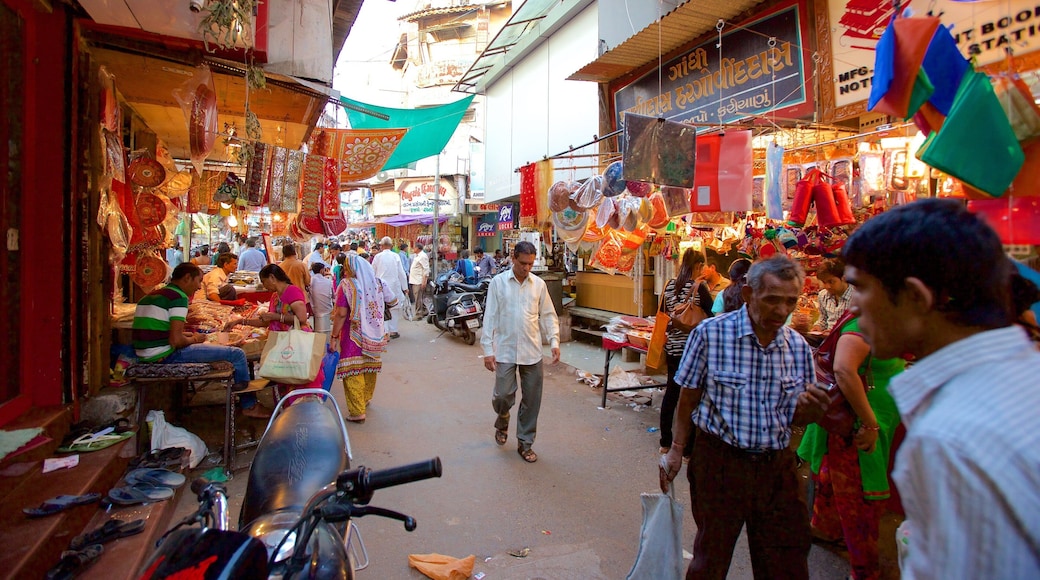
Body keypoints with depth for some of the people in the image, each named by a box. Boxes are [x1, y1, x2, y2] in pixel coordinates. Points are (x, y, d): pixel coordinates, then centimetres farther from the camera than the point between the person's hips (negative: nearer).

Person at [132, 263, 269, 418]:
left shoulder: (152, 296, 16)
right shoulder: (178, 297, -12)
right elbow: (176, 340, -21)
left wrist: (188, 334, 14)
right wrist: (194, 339, -1)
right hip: (166, 357, -11)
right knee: (237, 354, -7)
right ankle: (249, 405, 11)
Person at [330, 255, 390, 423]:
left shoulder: (347, 285, -12)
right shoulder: (375, 283, 4)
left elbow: (341, 314, -15)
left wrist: (334, 336, -10)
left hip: (354, 336, -6)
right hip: (373, 336, 6)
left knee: (352, 372, 0)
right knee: (369, 366, 20)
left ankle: (357, 412, -1)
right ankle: (366, 398, 38)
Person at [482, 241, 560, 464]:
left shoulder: (539, 284, 4)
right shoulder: (498, 282, -3)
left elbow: (548, 315, 9)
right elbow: (490, 317, -4)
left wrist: (554, 341, -4)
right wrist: (488, 349, -8)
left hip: (532, 352, 2)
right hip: (505, 350, -2)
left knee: (531, 400, 6)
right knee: (503, 395, -3)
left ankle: (525, 443, 23)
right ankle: (502, 421, 32)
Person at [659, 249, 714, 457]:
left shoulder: (669, 285, 3)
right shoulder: (699, 287, -14)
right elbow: (711, 317, -8)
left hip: (672, 346, 6)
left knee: (671, 392, 15)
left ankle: (665, 442, 25)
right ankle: (688, 448, 13)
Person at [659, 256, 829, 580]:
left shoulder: (798, 347, -1)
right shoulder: (711, 333, -13)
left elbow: (797, 418, 7)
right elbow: (689, 397, -4)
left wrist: (810, 410, -14)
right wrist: (676, 449, -3)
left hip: (776, 467, 4)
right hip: (719, 463, -3)